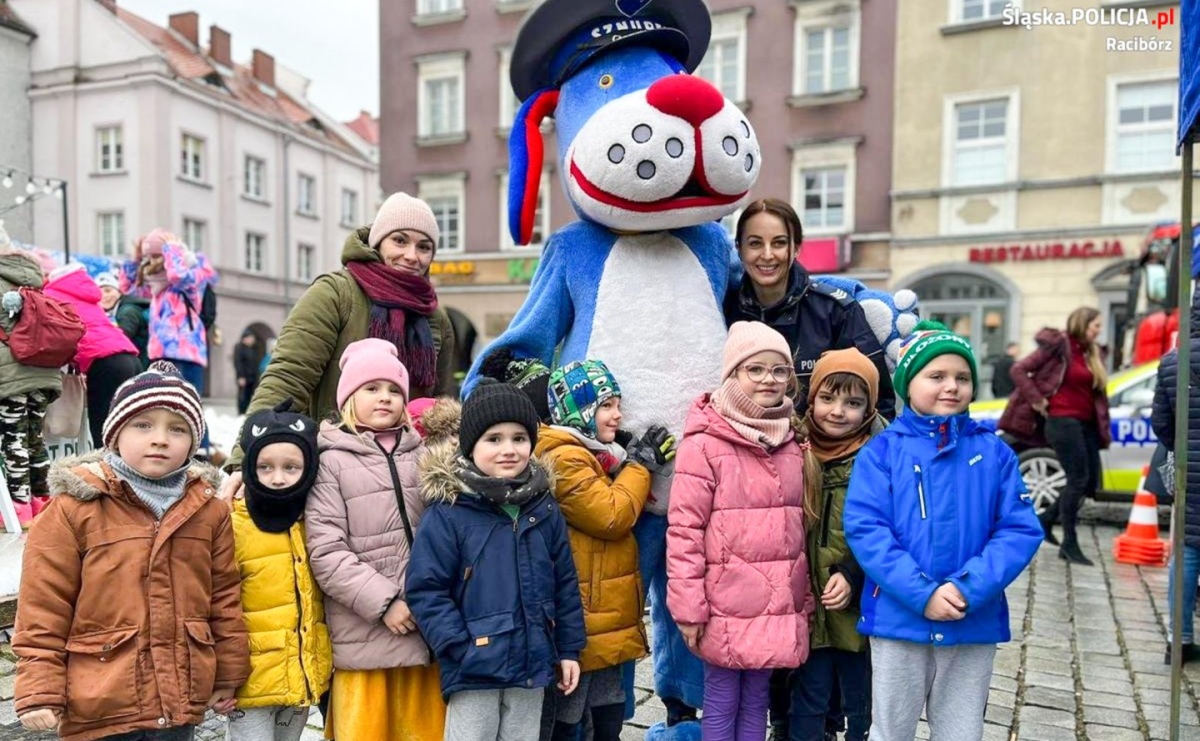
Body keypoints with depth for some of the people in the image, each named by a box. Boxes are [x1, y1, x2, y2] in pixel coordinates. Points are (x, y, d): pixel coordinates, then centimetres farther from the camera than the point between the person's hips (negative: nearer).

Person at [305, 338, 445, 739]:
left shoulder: (424, 457, 10)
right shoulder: (332, 461, -2)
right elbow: (326, 553, -9)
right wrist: (383, 602, -14)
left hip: (428, 629, 4)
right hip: (364, 636, -3)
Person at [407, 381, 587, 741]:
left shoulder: (544, 509, 4)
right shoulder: (448, 511, -12)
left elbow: (564, 583, 10)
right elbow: (426, 589, -11)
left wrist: (569, 648, 9)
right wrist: (461, 649, -17)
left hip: (532, 664, 5)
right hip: (474, 669, -4)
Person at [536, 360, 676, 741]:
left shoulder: (594, 455, 14)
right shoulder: (565, 459, -19)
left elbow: (629, 511, 17)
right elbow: (612, 516, -21)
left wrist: (648, 464, 4)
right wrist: (639, 464, -10)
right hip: (579, 627, -10)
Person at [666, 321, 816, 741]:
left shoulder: (793, 447, 9)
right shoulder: (704, 445, -11)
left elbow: (800, 528, 14)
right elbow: (683, 530, -13)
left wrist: (805, 601, 13)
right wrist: (689, 608, -14)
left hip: (778, 607, 5)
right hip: (726, 608, -5)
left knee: (756, 702, 17)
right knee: (721, 704, 8)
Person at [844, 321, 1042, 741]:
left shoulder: (994, 453, 1)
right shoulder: (882, 450, -5)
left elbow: (1020, 530, -4)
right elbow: (864, 528, -12)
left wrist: (969, 589, -17)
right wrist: (921, 594, -19)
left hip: (975, 624, 2)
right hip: (898, 618, -2)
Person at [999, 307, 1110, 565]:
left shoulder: (1091, 353, 16)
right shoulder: (1057, 345, -6)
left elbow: (1097, 393, 19)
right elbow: (1019, 369, -10)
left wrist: (1103, 426, 9)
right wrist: (1037, 401, -12)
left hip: (1085, 423, 8)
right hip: (1063, 420, -8)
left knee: (1090, 481, 7)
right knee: (1078, 480, -8)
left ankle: (1045, 519, 23)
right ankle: (1069, 544, 1)